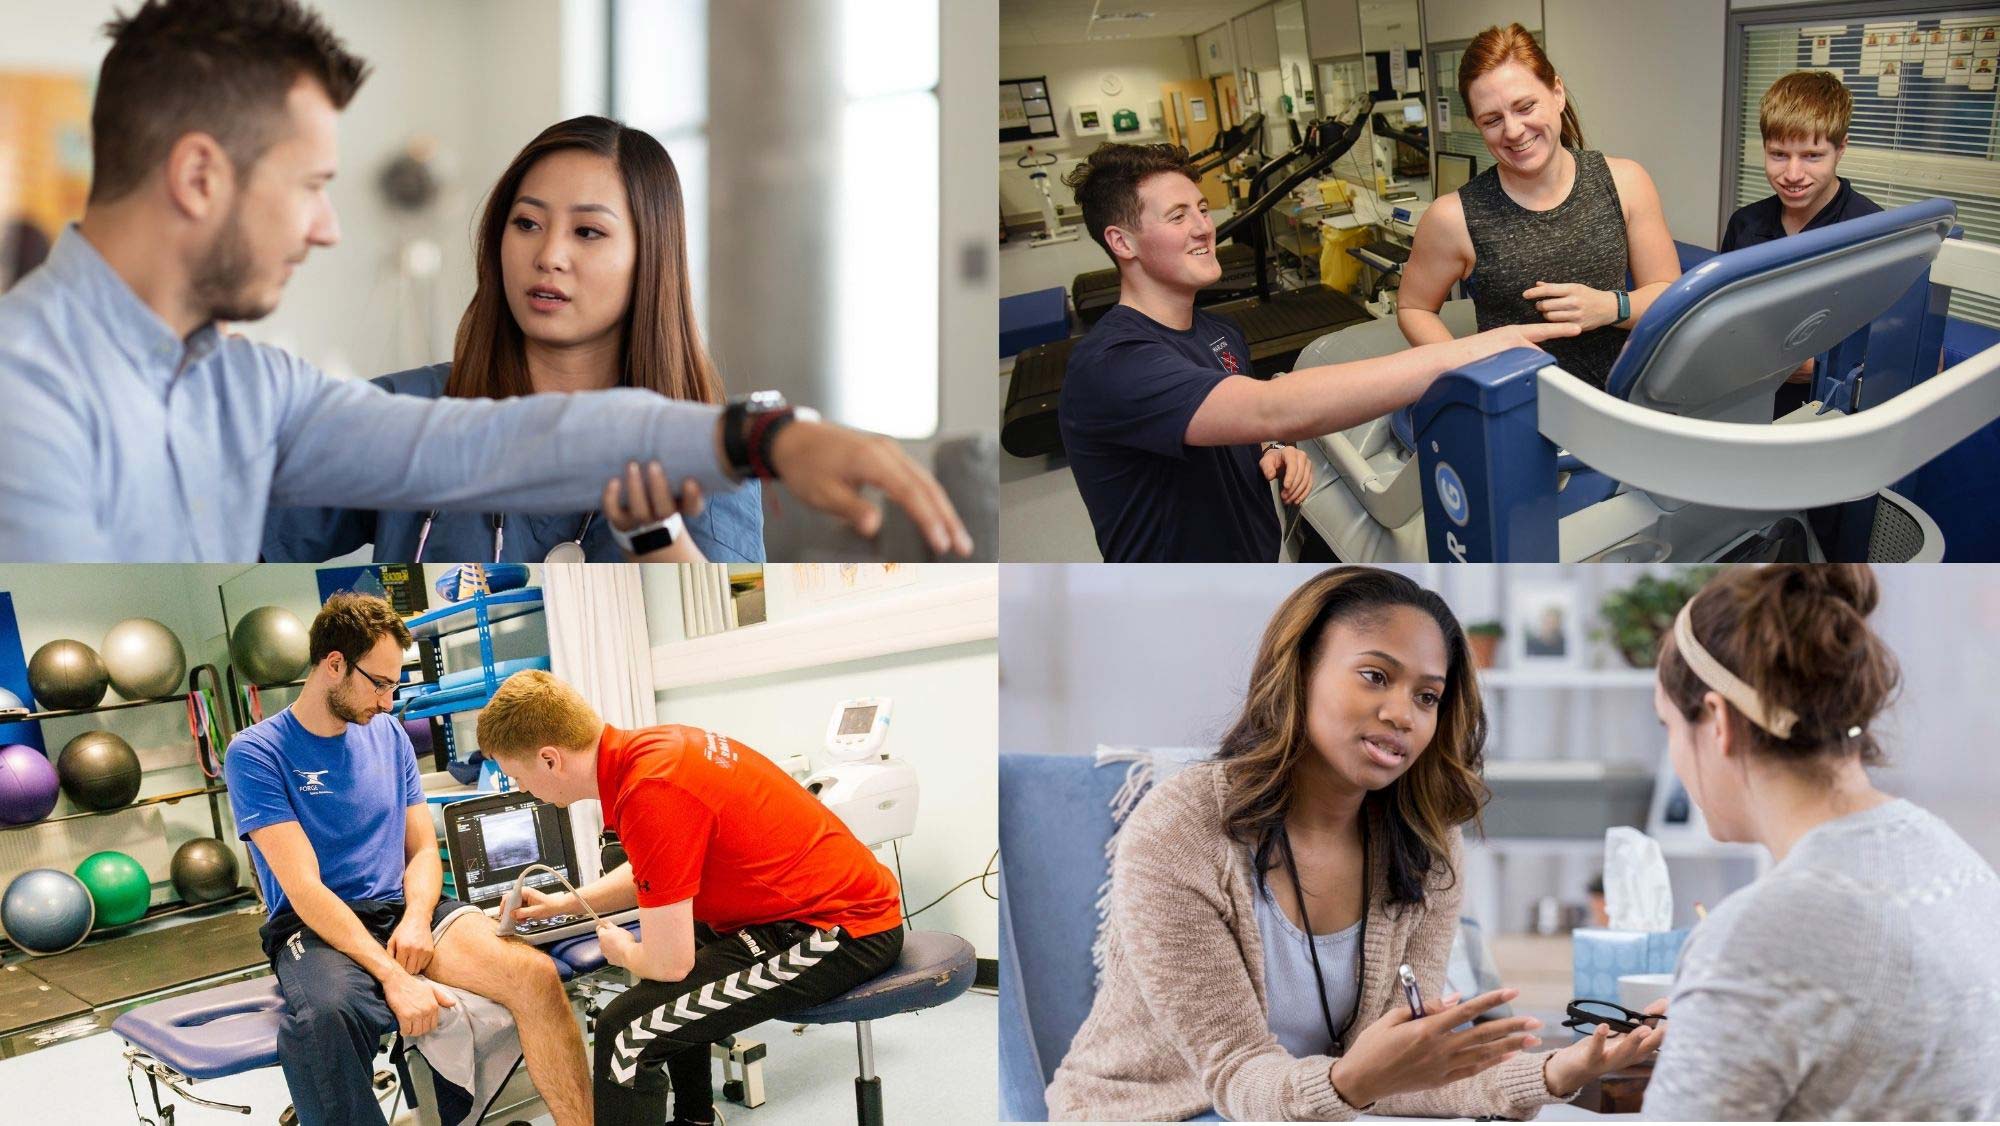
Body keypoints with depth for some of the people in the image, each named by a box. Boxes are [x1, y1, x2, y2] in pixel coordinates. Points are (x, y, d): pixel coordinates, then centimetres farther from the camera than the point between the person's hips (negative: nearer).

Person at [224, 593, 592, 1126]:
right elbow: (304, 888, -14)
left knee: (535, 974, -24)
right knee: (323, 1017, -41)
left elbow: (423, 849, 13)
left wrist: (416, 918, -11)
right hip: (317, 927, -4)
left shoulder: (388, 734, 13)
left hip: (403, 909, 5)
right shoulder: (256, 753, -5)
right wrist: (393, 976, -25)